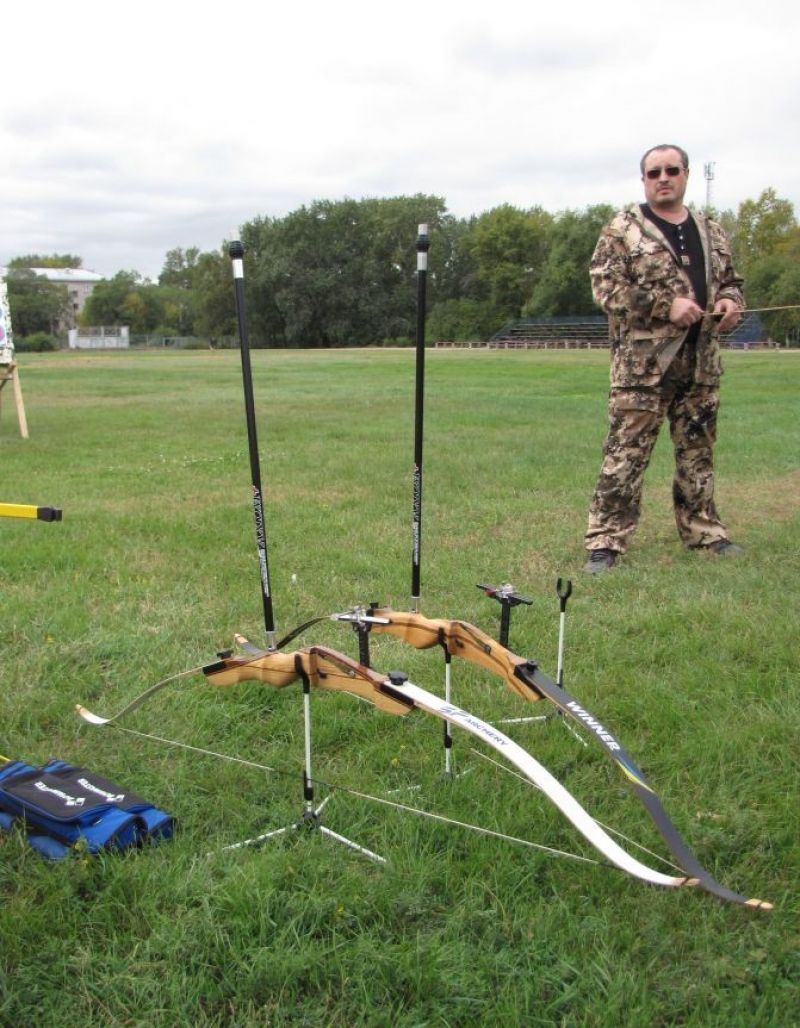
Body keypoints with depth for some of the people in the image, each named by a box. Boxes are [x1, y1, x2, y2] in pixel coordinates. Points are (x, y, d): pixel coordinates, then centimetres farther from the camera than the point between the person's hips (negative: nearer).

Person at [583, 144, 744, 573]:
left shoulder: (711, 232, 18)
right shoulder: (622, 230, 0)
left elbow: (730, 279, 26)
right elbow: (606, 287, -10)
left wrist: (731, 301, 1)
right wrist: (666, 305, -17)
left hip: (701, 363, 6)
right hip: (643, 363, -5)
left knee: (698, 452, 14)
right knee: (625, 453, -7)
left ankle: (703, 531, 28)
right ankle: (605, 541, -2)